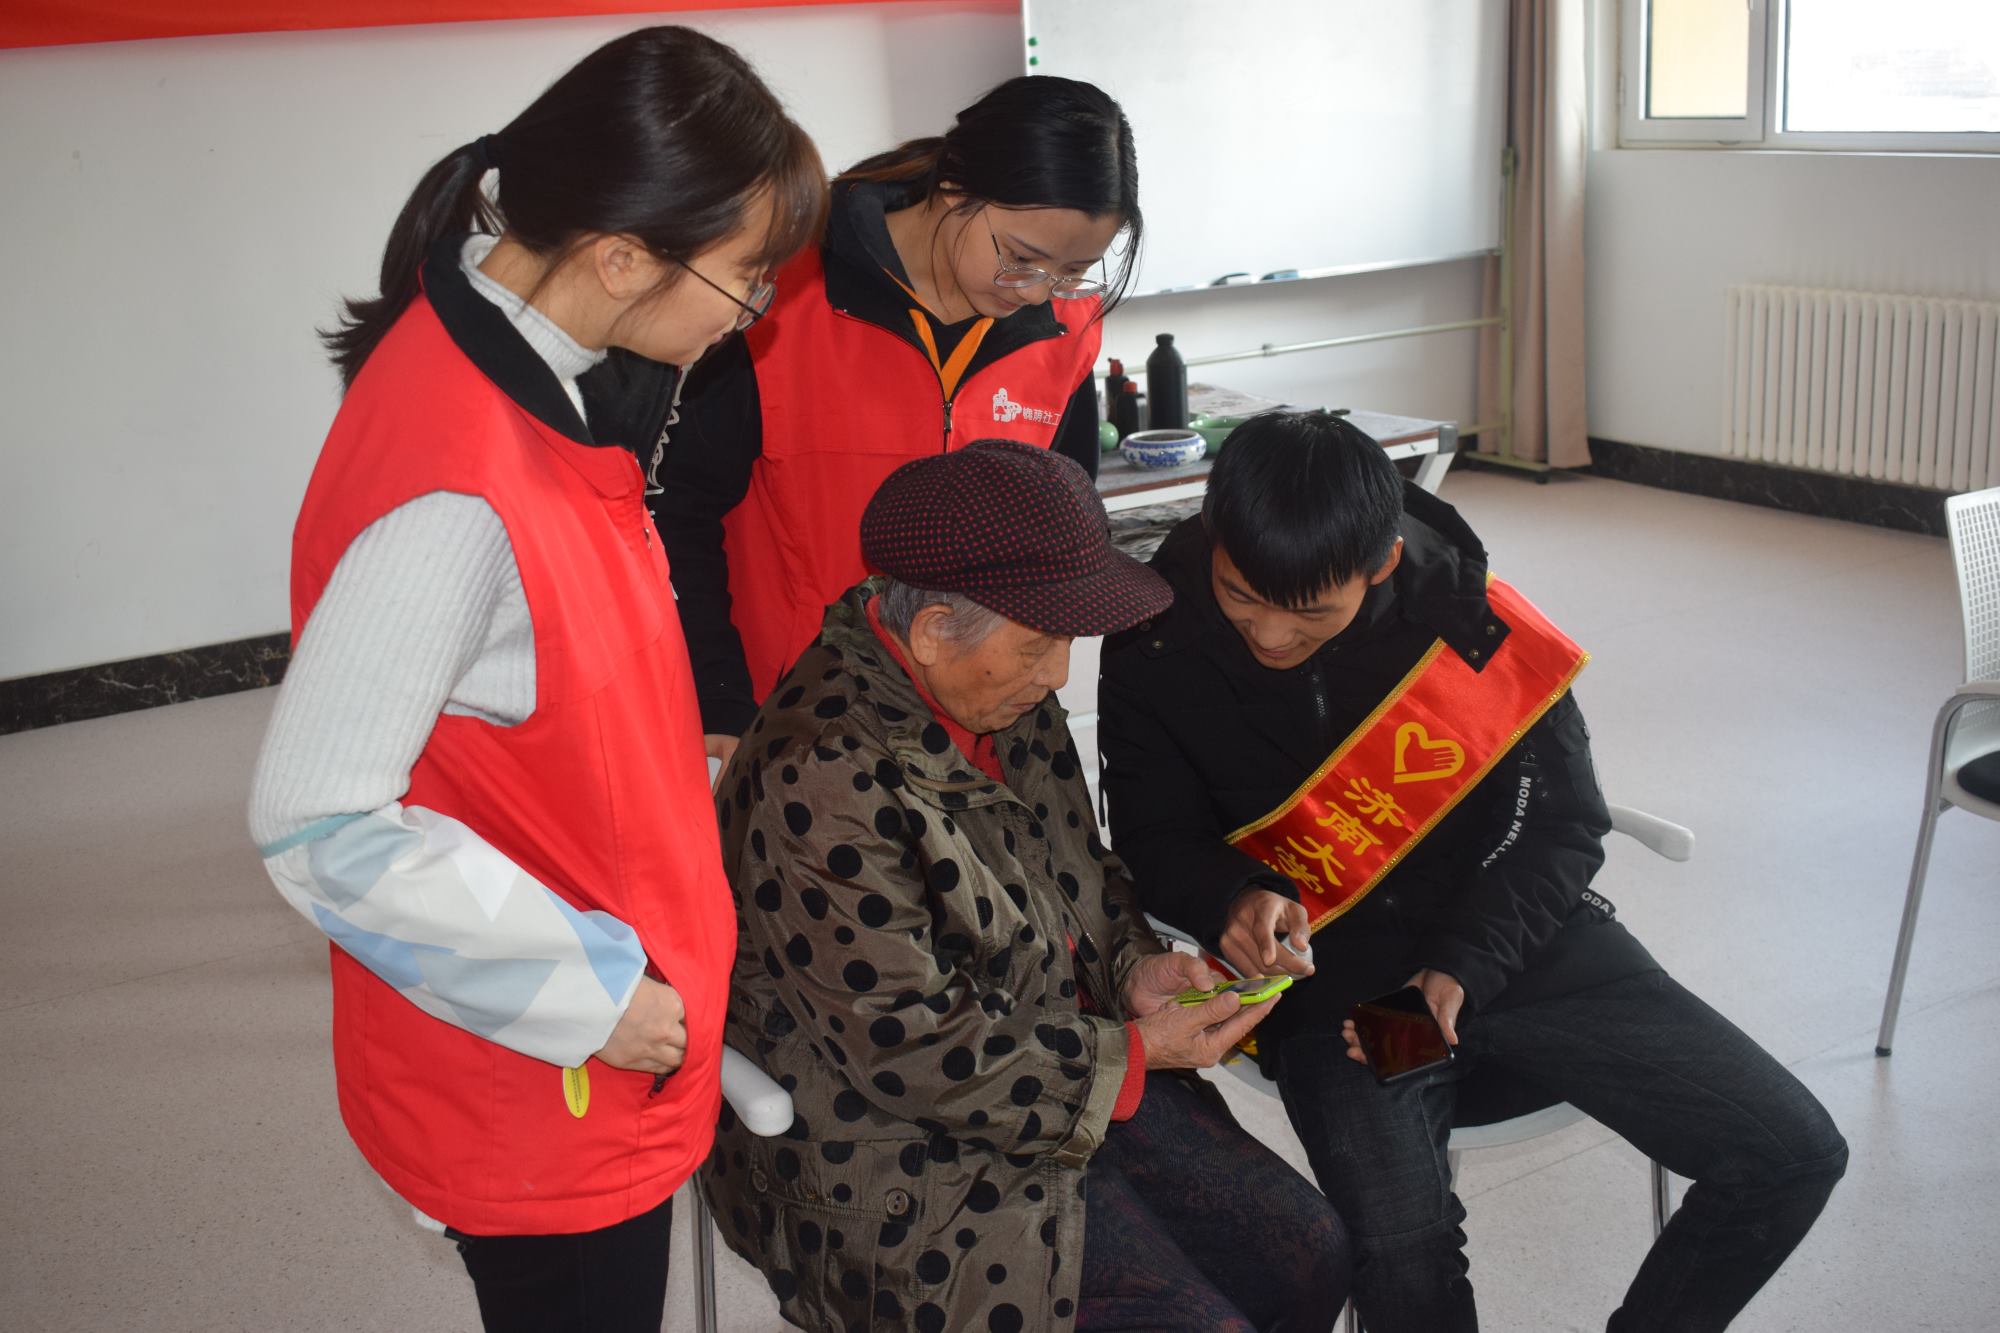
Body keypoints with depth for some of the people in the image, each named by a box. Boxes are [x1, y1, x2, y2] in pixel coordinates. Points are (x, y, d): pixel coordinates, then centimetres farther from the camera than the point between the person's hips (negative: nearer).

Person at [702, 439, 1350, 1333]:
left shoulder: (1004, 698, 1)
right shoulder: (827, 781, -27)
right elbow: (914, 1049, -24)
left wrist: (1132, 963, -2)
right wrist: (1133, 1055, -17)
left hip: (1075, 1055, 9)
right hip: (913, 1154, -8)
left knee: (1308, 1257, 5)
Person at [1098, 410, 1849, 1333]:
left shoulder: (1465, 611, -14)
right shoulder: (1158, 643, -12)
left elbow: (1563, 824, -4)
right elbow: (1157, 839, 2)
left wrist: (1464, 969, -18)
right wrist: (1230, 900, -21)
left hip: (1511, 939, 2)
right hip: (1329, 979, -1)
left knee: (1794, 1153, -8)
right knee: (1403, 1255, -30)